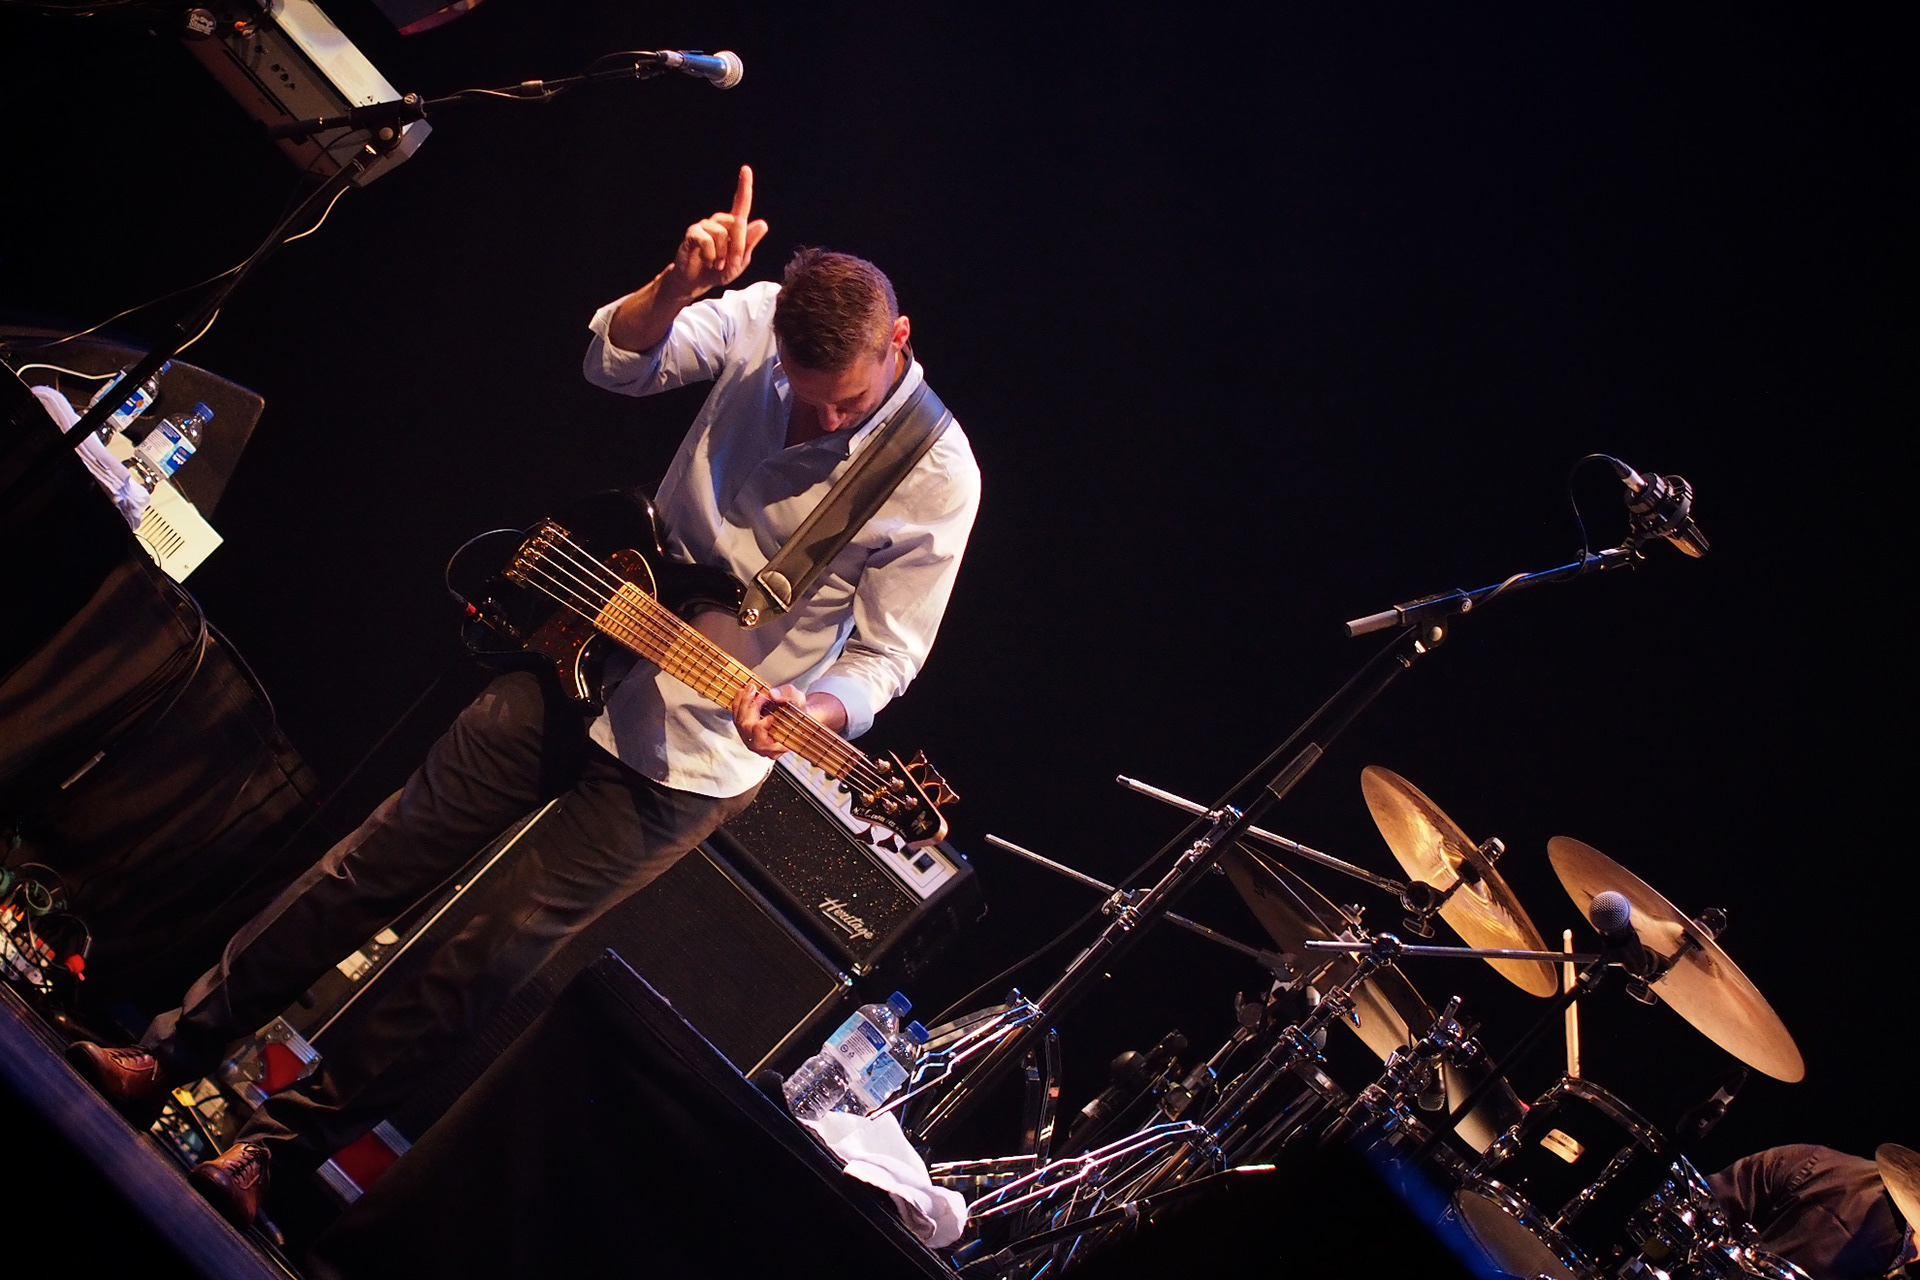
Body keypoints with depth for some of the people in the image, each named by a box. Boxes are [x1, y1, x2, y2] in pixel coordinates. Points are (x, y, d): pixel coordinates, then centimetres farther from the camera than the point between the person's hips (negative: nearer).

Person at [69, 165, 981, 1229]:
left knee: (487, 960, 0)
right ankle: (174, 1051, 23)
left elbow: (886, 658, -15)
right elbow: (615, 363, -16)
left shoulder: (935, 481, -20)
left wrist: (806, 710, -35)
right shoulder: (764, 322, -10)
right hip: (577, 667, 4)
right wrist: (681, 284, -35)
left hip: (687, 761, -4)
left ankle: (284, 1140, 15)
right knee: (377, 867, 10)